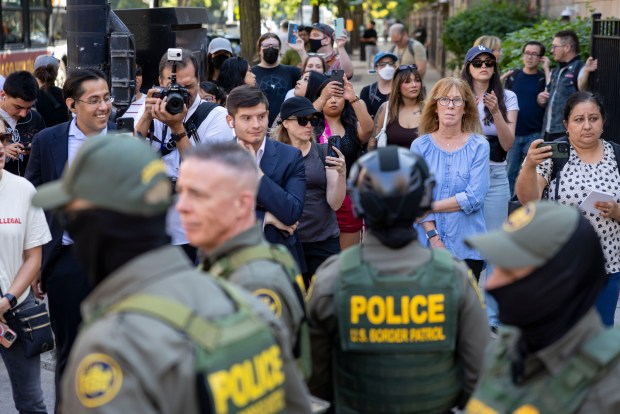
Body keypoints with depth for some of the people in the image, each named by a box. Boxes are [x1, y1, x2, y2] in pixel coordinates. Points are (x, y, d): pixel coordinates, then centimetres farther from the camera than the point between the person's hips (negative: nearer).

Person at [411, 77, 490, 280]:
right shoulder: (420, 146, 3)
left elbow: (474, 198, -10)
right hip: (427, 244, 1)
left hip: (467, 247, 0)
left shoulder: (479, 146, 0)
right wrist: (433, 237, -12)